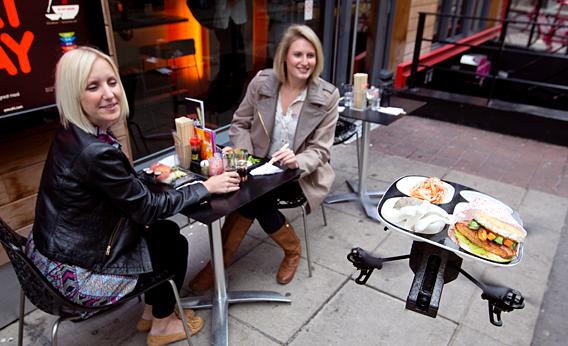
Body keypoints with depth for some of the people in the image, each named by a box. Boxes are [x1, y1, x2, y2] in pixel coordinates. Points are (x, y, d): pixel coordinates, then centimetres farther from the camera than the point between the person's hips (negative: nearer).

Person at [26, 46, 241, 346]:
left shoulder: (71, 134, -2)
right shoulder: (95, 152, -31)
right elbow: (148, 207, -20)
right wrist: (206, 187, -11)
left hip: (57, 253, 8)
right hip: (77, 273, -8)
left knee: (165, 230, 15)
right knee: (173, 242, 7)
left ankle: (150, 312, 34)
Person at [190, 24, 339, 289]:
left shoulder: (327, 96, -11)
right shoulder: (261, 82, -6)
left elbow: (320, 150, -10)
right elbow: (240, 123, 4)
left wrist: (297, 161, -31)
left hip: (299, 173, -2)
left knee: (251, 198, -25)